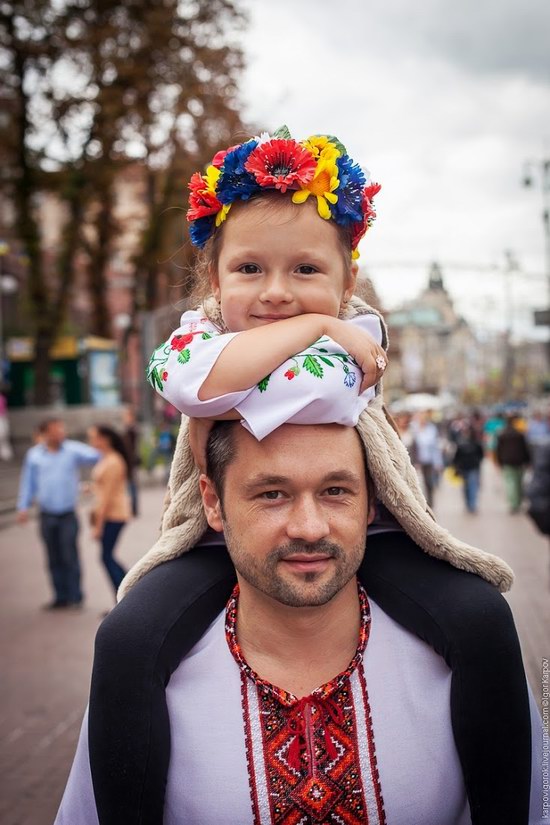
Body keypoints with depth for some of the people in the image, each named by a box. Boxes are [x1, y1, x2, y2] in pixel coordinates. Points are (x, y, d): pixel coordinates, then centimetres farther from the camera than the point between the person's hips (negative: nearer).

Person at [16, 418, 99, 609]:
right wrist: (23, 507, 5)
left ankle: (75, 596, 4)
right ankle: (61, 597, 18)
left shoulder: (72, 449, -1)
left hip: (68, 514, -2)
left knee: (70, 556, -5)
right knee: (54, 559, 9)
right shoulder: (34, 455, 5)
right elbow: (28, 481, 9)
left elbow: (94, 456, -12)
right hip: (47, 515, 2)